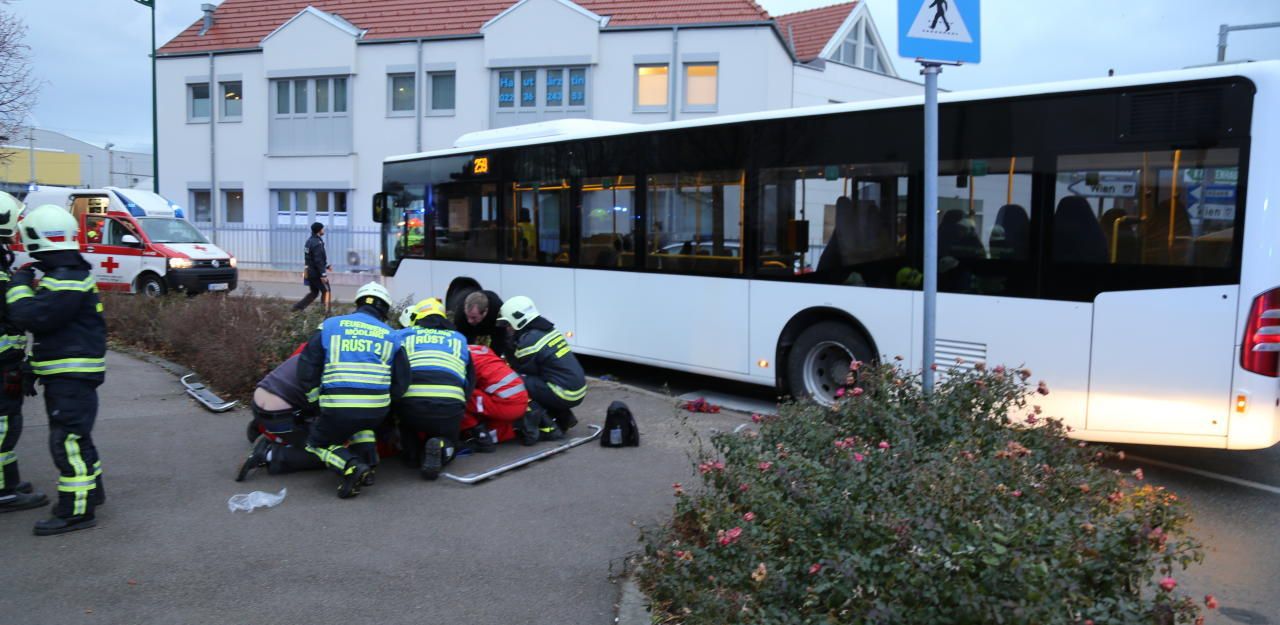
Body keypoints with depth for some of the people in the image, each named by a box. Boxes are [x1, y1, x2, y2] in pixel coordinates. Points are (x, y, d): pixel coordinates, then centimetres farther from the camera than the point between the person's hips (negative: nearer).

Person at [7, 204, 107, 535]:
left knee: (68, 439, -9)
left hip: (72, 375, -11)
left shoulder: (66, 279, -19)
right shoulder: (60, 273, 16)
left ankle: (76, 510, -6)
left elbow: (32, 317, -26)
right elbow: (49, 321, 23)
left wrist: (19, 286, -8)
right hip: (65, 373, 11)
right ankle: (90, 490, 32)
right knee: (73, 436, 20)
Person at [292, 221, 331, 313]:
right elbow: (318, 260, -24)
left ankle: (298, 306, 11)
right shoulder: (317, 243, -20)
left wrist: (326, 265, 25)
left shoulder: (310, 241, 11)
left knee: (314, 293, 17)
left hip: (310, 272, 9)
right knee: (326, 291, 4)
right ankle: (326, 311, 6)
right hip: (317, 273, -9)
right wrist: (323, 274, -23)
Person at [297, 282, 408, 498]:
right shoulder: (390, 335, 14)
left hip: (337, 409, -3)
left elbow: (307, 368, 6)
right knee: (363, 425, 37)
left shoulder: (330, 325, 11)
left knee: (317, 444, 22)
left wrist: (316, 402, 15)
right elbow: (401, 382, 9)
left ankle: (352, 467, -6)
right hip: (377, 411, 3)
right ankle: (368, 464, 14)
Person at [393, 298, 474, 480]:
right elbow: (470, 382, 23)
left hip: (411, 404, 0)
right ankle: (440, 447, -8)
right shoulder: (459, 338, 27)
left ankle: (413, 451, 2)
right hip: (450, 405, 0)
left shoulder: (403, 335, 23)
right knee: (448, 445, 27)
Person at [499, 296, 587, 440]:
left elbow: (522, 373, -2)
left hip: (565, 395, -9)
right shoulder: (549, 330, 12)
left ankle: (548, 428, -7)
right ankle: (564, 417, 20)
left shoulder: (528, 341, -14)